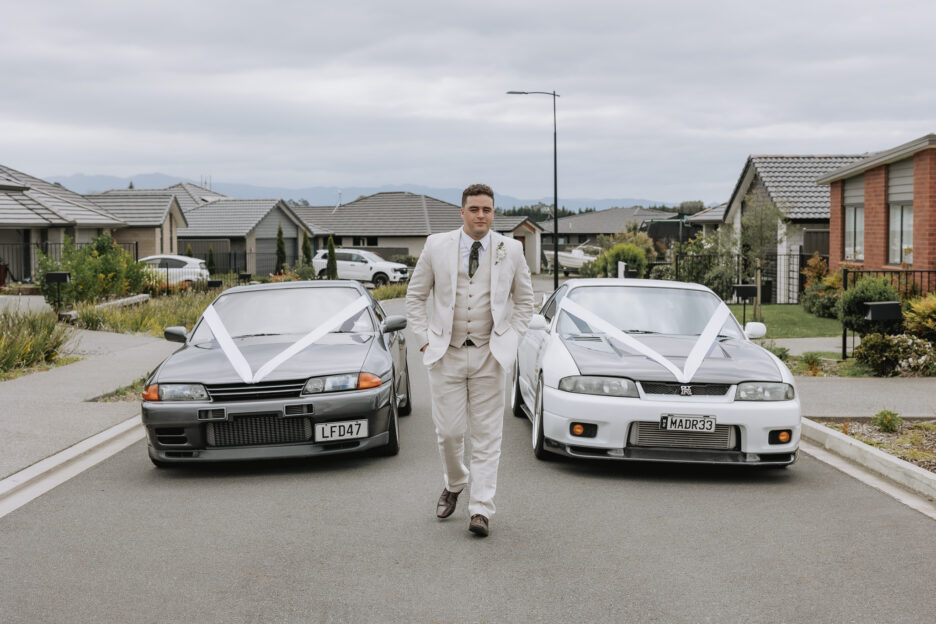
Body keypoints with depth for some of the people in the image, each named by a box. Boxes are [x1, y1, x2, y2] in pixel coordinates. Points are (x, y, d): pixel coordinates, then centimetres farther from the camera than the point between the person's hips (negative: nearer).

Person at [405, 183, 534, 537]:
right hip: (446, 354, 0)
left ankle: (481, 510, 3)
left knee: (487, 435, -1)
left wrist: (510, 341, 3)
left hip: (489, 356, 0)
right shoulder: (437, 246, 0)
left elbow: (524, 300, 12)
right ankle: (454, 485, 31)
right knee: (449, 431, 2)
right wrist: (425, 340, 2)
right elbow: (415, 295, 9)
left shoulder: (511, 250, 2)